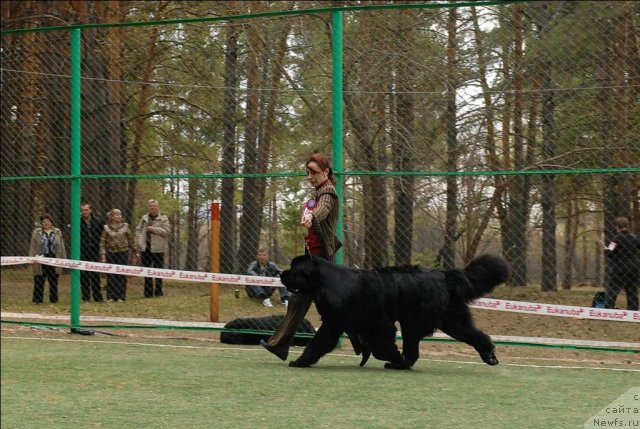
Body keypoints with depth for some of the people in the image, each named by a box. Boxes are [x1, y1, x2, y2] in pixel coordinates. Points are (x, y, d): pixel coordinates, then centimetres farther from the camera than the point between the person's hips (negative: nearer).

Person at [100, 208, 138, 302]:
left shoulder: (125, 226, 4)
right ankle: (111, 296, 9)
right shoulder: (106, 228, 1)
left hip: (123, 253, 1)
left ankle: (121, 296, 8)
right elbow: (102, 242, 0)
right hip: (111, 253, -1)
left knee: (122, 275, 1)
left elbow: (131, 240, 10)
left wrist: (135, 252, 11)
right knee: (111, 276, 1)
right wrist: (103, 255, -8)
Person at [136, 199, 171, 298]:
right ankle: (148, 292, 12)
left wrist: (153, 229, -15)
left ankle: (158, 292, 4)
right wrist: (139, 241, 1)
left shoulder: (163, 218, 2)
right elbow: (138, 230, 15)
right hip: (145, 248, 4)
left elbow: (167, 231, -10)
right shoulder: (144, 218, 15)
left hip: (157, 249, -4)